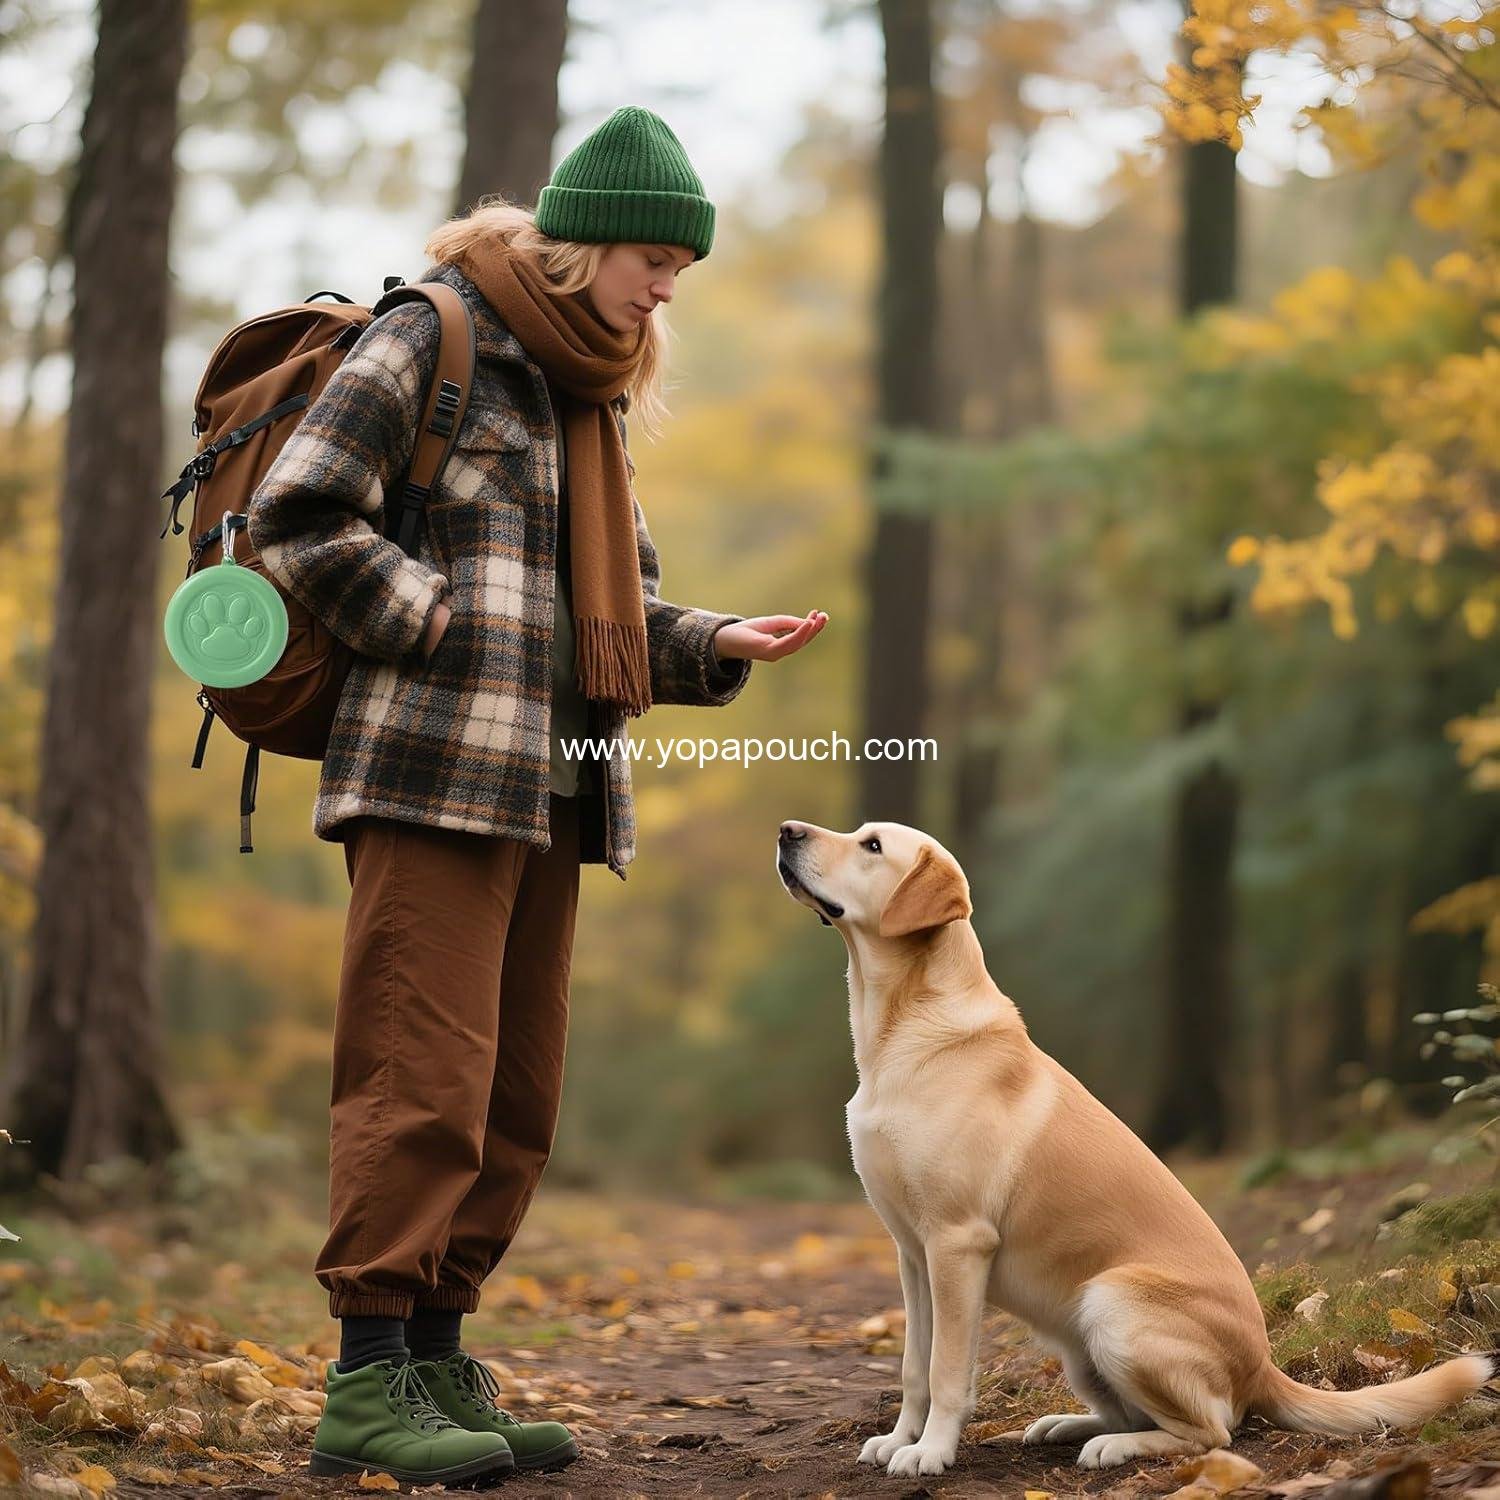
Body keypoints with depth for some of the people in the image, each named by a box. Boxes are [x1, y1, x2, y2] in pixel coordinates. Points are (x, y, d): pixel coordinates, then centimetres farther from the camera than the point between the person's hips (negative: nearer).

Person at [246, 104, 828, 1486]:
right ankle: (369, 1386, -6)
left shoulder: (593, 396, 23)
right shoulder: (431, 338, -2)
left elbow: (620, 611, 26)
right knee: (423, 1082, -11)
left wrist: (717, 646, 9)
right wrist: (429, 624, -11)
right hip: (434, 778, -9)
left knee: (518, 1101, 9)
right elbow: (299, 514, -11)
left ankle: (434, 1359, 17)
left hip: (551, 797, 9)